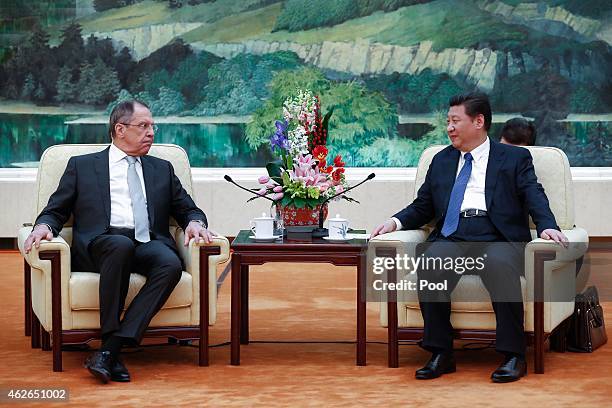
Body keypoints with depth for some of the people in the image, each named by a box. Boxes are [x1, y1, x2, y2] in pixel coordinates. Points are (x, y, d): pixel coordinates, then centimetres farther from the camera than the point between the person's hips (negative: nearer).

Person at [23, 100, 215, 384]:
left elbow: (188, 209, 24)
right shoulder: (81, 166, 19)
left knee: (171, 264, -34)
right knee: (121, 245, -39)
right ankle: (111, 349, -37)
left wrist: (195, 223, -1)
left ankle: (110, 350, -38)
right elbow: (56, 210, 15)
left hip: (148, 244, 3)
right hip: (100, 243, -2)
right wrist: (44, 225, -9)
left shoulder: (162, 169, 26)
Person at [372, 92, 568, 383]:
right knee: (430, 264, -32)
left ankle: (513, 356, -30)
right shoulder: (442, 161, 27)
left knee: (500, 266, -38)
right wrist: (395, 222, 5)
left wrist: (547, 226, -19)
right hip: (452, 237, 3)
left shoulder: (515, 158, 16)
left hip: (497, 237, -3)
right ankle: (441, 354, -26)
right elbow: (422, 207, 26)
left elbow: (535, 198, 2)